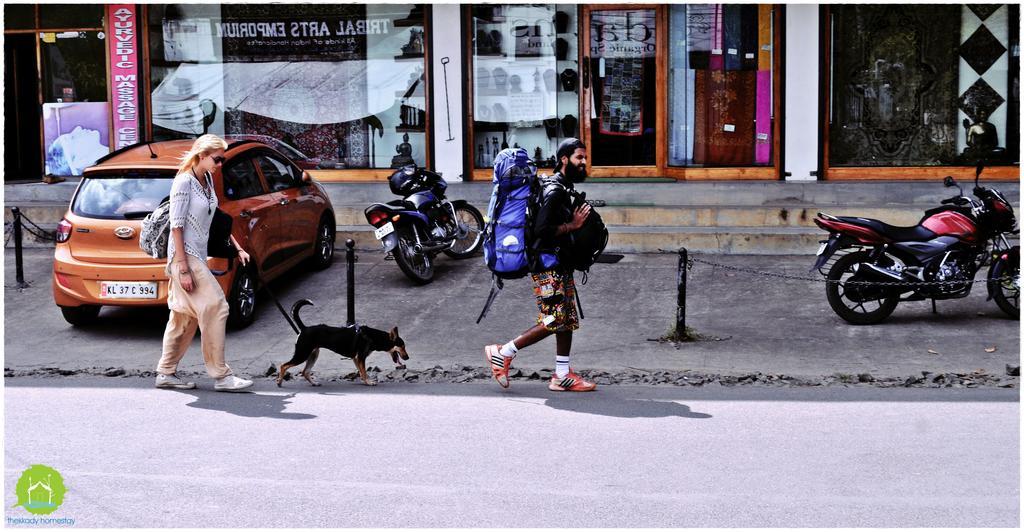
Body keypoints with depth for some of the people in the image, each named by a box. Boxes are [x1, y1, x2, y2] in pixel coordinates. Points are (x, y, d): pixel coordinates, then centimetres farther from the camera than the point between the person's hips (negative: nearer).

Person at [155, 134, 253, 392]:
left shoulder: (208, 180, 10)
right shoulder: (184, 182, -16)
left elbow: (216, 218, 21)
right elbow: (176, 226, -18)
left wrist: (237, 247, 17)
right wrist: (183, 269, -21)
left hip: (198, 255, 9)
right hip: (184, 255, -9)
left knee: (185, 317, 12)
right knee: (215, 308, -10)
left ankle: (166, 373, 19)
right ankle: (221, 376, -6)